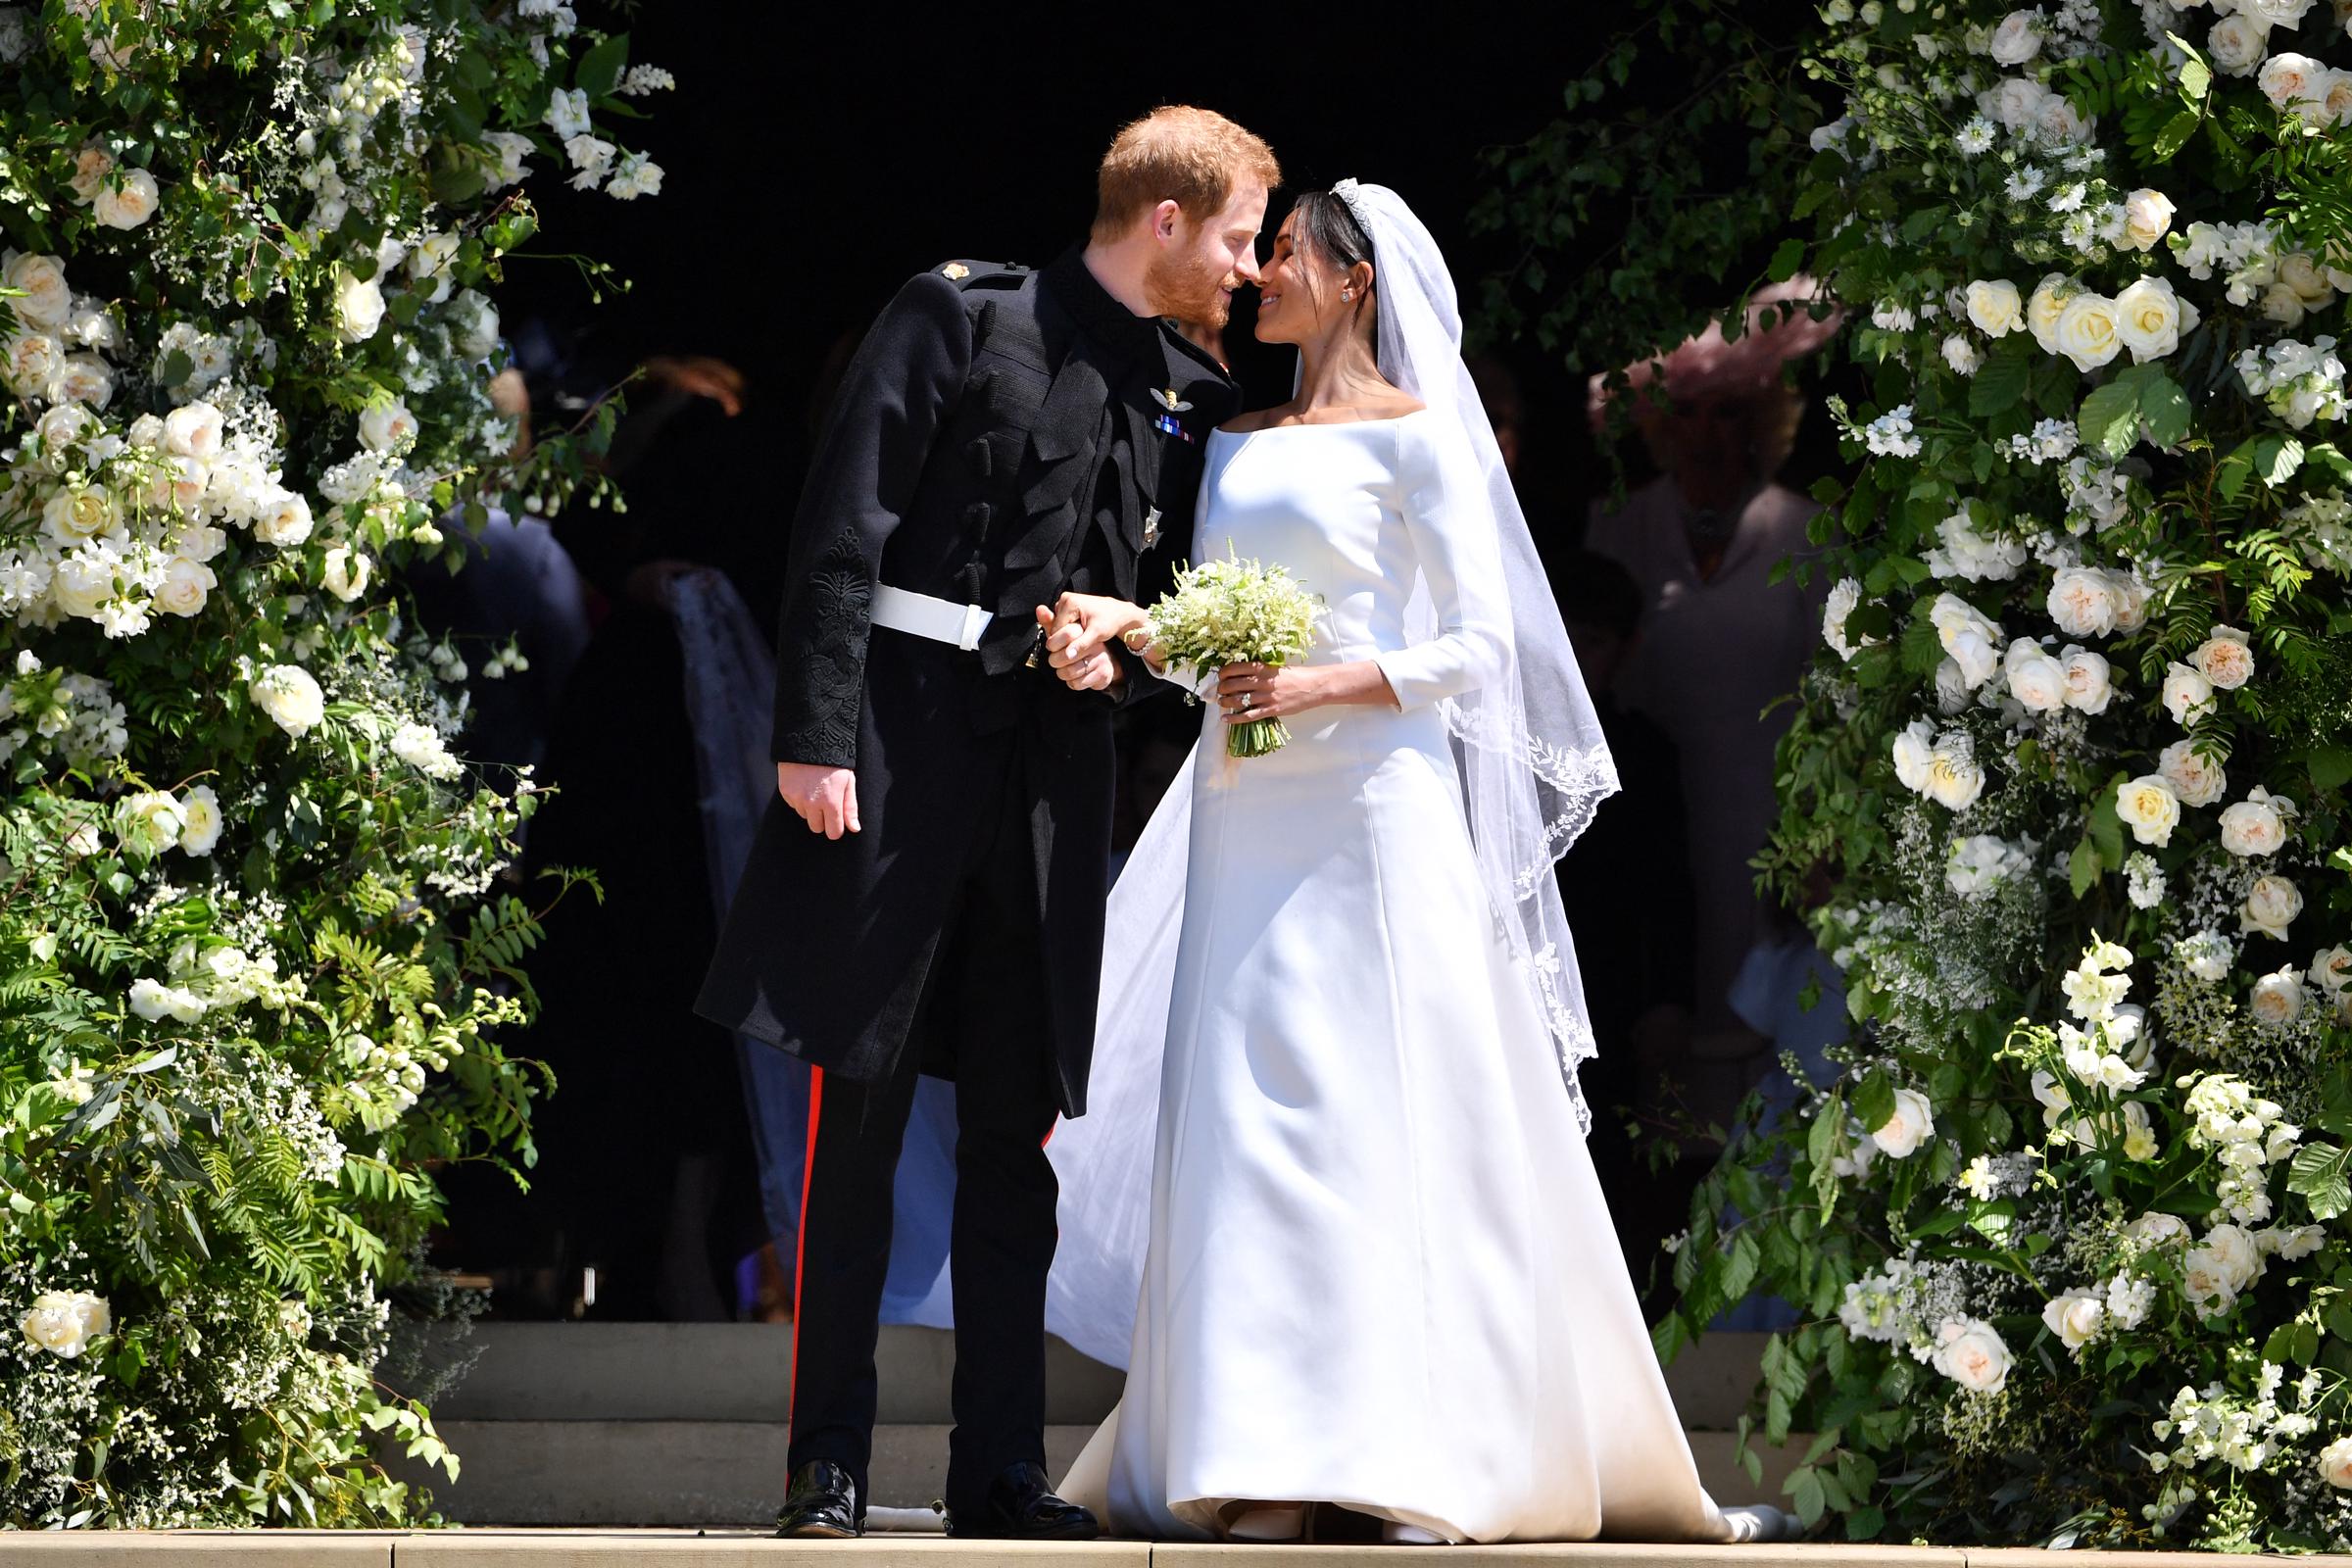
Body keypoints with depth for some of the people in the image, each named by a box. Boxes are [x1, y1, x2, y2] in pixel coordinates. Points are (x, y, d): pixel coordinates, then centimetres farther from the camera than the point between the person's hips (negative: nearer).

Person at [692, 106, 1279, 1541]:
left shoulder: (1192, 400, 13)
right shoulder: (962, 318, -3)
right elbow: (844, 527, -8)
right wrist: (815, 733, -15)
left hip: (1054, 768, 5)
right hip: (903, 740, -5)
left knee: (1017, 1129, 6)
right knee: (861, 1113, -2)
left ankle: (1002, 1466, 9)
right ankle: (831, 1465, 2)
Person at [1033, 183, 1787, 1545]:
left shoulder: (1415, 438, -1)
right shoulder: (1242, 447, 19)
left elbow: (1476, 645, -6)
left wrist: (1324, 687, -17)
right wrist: (1128, 621, -3)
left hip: (1371, 811, -6)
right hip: (1251, 818, 6)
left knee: (1383, 1114, -10)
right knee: (1251, 1119, 0)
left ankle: (1420, 1458, -10)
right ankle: (1273, 1457, -1)